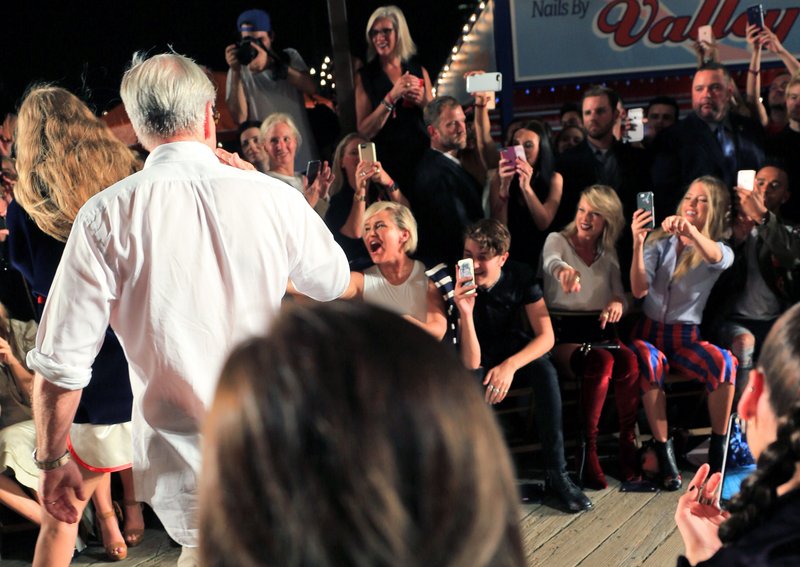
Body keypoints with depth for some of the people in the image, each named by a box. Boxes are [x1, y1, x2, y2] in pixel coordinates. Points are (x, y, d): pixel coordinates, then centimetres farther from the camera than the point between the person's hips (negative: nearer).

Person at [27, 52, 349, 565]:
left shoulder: (105, 218, -11)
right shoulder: (272, 197, -7)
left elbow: (61, 364, -10)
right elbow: (332, 282, 14)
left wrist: (53, 461, 5)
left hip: (182, 469, -1)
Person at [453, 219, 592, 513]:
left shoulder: (520, 276, -17)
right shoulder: (461, 287, -22)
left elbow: (546, 336, -19)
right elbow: (472, 364, -28)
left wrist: (511, 365, -37)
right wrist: (465, 313, -44)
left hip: (517, 353, 1)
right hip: (482, 361, -1)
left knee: (545, 370, -31)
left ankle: (557, 473, -27)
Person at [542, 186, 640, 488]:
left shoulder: (608, 253, 18)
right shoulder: (558, 240, 6)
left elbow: (620, 295, 14)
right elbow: (550, 261, -18)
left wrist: (617, 303, -14)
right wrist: (564, 269, -45)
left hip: (598, 330, 4)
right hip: (563, 334, -3)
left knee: (629, 361, -31)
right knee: (601, 361, -35)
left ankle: (628, 445, -23)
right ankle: (588, 451, -30)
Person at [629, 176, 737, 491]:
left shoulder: (721, 251, 4)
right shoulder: (660, 242, 7)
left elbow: (715, 256, -24)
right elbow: (639, 290, -7)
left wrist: (691, 231, -45)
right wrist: (637, 244, -22)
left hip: (686, 338, 0)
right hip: (649, 332, 0)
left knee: (725, 362, -32)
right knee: (649, 363, -36)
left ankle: (718, 452, -21)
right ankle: (664, 454, -33)